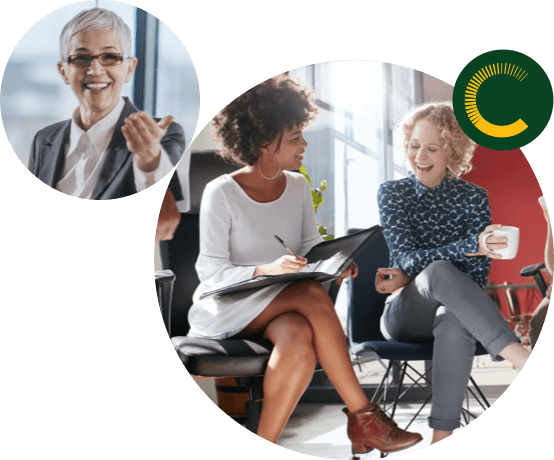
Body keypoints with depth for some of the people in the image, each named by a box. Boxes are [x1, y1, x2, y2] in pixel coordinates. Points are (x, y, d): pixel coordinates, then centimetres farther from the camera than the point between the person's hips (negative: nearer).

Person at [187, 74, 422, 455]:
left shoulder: (298, 187, 7)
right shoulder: (221, 193, -10)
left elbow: (312, 246, 11)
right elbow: (211, 271, -13)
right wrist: (267, 270, -30)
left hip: (281, 308, 5)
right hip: (226, 309, -5)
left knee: (300, 340, -34)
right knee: (313, 295, -32)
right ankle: (363, 415, -25)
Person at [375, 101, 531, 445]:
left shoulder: (474, 198, 5)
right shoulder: (393, 193, 3)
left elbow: (477, 277, -3)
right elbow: (409, 258, -13)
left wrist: (409, 279, -13)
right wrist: (472, 245, -30)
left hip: (455, 311, 1)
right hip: (404, 316, -1)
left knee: (454, 321, -40)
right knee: (440, 269, -36)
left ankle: (442, 437, -42)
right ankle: (521, 358, -46)